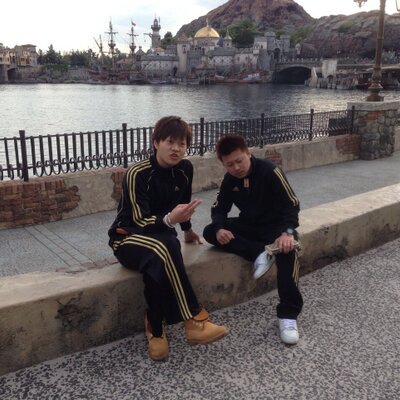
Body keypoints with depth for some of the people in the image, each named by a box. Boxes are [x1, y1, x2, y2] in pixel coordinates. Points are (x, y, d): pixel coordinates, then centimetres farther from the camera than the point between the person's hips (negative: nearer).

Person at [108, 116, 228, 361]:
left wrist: (187, 229, 30)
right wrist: (170, 219, -43)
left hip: (161, 235, 4)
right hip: (128, 237, -4)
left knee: (159, 265, -35)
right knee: (163, 248, -39)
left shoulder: (185, 169, -2)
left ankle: (155, 330, -16)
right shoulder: (137, 174, -20)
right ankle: (195, 321, -34)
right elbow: (141, 221, -24)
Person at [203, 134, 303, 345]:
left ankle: (288, 314, -29)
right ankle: (259, 254, -27)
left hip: (276, 225, -5)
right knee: (210, 232, -18)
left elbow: (292, 204, -20)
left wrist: (287, 232, -37)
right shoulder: (229, 179, -3)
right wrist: (220, 228, -22)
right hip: (249, 225, 5)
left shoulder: (269, 171, -19)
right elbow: (219, 208, 1)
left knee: (287, 249, -37)